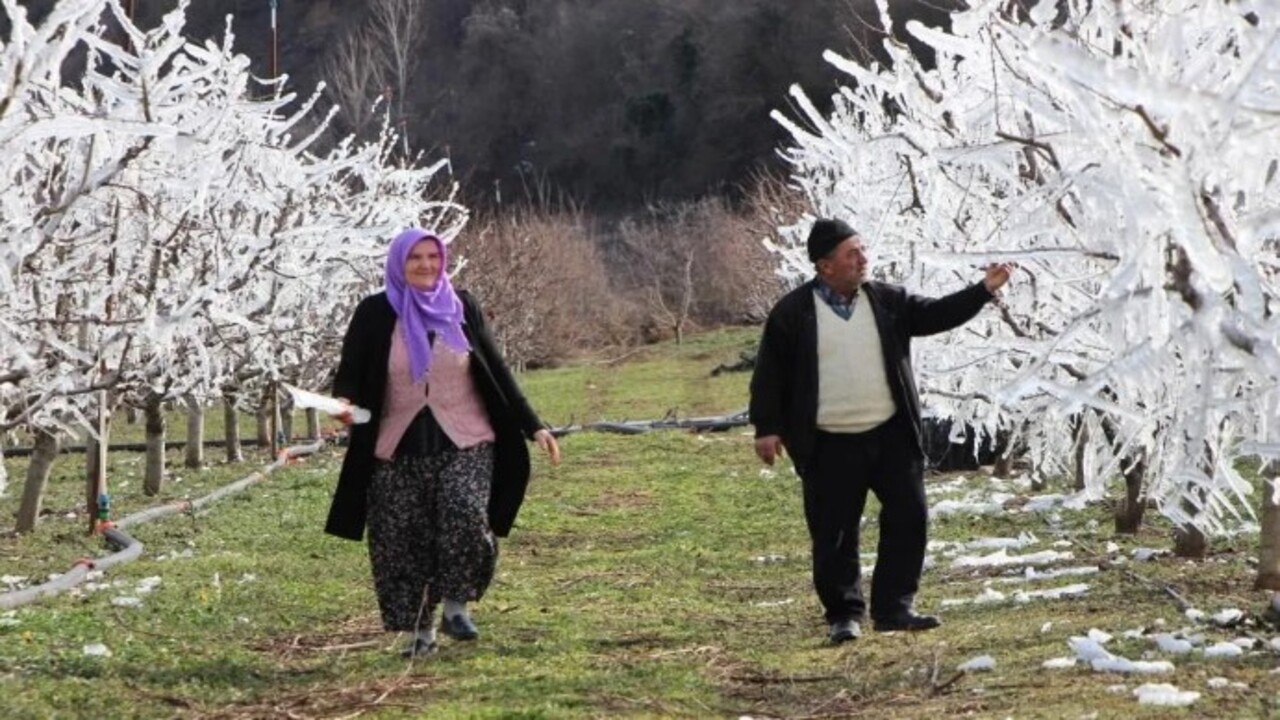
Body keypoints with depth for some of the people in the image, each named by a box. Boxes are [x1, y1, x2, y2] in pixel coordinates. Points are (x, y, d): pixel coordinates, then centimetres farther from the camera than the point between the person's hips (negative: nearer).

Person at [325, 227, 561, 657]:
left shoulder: (461, 308, 6)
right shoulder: (376, 314, 1)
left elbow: (496, 372, 10)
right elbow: (351, 373, 0)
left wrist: (532, 426, 7)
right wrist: (344, 403, -24)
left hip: (465, 443, 0)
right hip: (400, 448, 0)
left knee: (466, 521, -20)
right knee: (404, 543, 0)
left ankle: (456, 606, -1)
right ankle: (421, 630, 13)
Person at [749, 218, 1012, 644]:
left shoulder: (886, 301, 7)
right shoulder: (793, 313, -3)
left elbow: (934, 315, 4)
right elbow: (770, 373, 0)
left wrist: (983, 290, -7)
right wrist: (767, 428, -5)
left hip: (891, 435, 3)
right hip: (829, 447, -3)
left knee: (909, 518, 2)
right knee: (834, 533, 2)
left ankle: (893, 608, 12)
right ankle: (844, 614, 16)